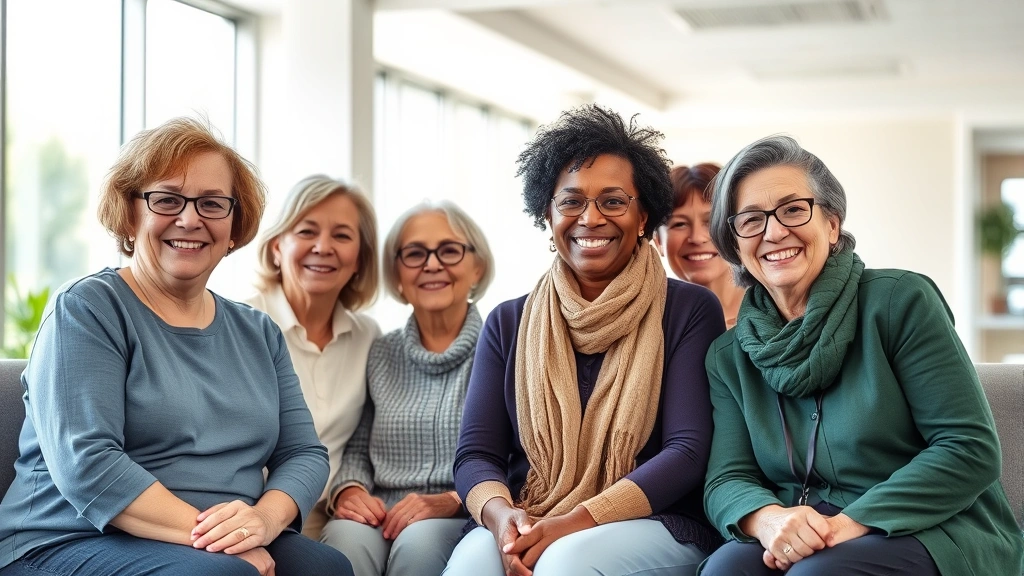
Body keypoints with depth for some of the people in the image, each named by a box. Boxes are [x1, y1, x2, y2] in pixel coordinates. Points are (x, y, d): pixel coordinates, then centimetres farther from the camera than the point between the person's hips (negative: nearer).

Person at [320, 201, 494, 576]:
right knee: (346, 540, -32)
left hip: (463, 521, -2)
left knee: (419, 543, -35)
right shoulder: (381, 355, 16)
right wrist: (348, 490, -3)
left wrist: (453, 501, -18)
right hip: (379, 521, 2)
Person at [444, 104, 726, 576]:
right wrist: (500, 513, -18)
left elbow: (689, 450, -7)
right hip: (525, 533, 3)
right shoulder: (510, 324, 12)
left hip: (657, 526, -2)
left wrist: (577, 522, -19)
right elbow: (476, 453, 5)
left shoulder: (690, 311, 2)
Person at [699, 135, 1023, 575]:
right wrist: (768, 519, -22)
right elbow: (727, 477, 3)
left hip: (935, 533, -3)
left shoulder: (901, 300, -4)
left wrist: (851, 523, -19)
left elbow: (970, 449, -9)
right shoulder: (728, 357, 10)